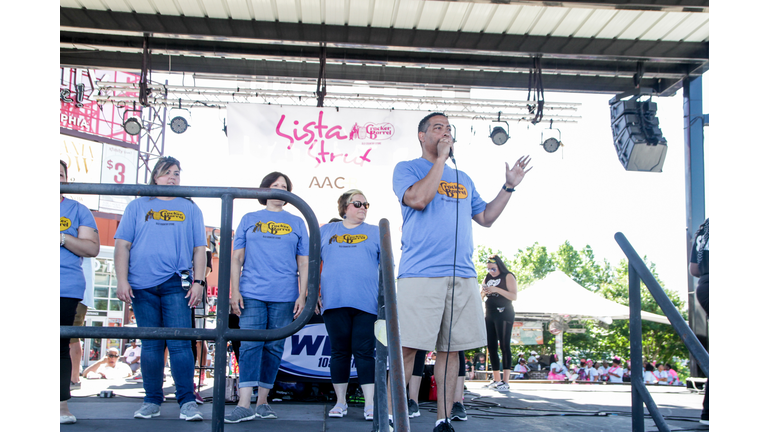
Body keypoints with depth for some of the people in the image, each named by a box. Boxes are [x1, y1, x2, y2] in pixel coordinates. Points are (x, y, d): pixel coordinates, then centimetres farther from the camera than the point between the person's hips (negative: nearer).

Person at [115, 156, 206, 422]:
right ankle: (152, 401, 14)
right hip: (142, 286, 1)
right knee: (150, 345, 6)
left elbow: (199, 249, 10)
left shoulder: (190, 209, 14)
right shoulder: (137, 206, 14)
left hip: (176, 285, -1)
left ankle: (187, 401, -5)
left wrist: (199, 282, 0)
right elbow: (122, 245, 8)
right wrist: (122, 281, -2)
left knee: (179, 342, -8)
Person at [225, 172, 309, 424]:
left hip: (284, 297, 1)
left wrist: (302, 295, 1)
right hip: (252, 294, -1)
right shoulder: (249, 220, 13)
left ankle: (262, 401, 12)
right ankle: (244, 405, -13)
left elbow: (304, 263, 11)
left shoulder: (297, 223, 14)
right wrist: (235, 291, -1)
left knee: (274, 347, 3)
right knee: (250, 345, -10)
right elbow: (236, 258, 9)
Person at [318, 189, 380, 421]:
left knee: (364, 352, -4)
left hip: (366, 303, -1)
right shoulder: (326, 231, 16)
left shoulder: (375, 233, 13)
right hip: (334, 302, 1)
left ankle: (370, 404, -1)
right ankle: (340, 402, 15)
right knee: (339, 351, 5)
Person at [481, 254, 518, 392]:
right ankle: (496, 380, 10)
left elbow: (514, 296, -11)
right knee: (491, 347, 5)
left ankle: (505, 381, -12)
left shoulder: (508, 277, -2)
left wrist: (497, 289, -20)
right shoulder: (487, 279, 16)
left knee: (504, 345, -10)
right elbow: (480, 298, 21)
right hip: (489, 315, 7)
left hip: (503, 313, -7)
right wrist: (484, 292, -2)